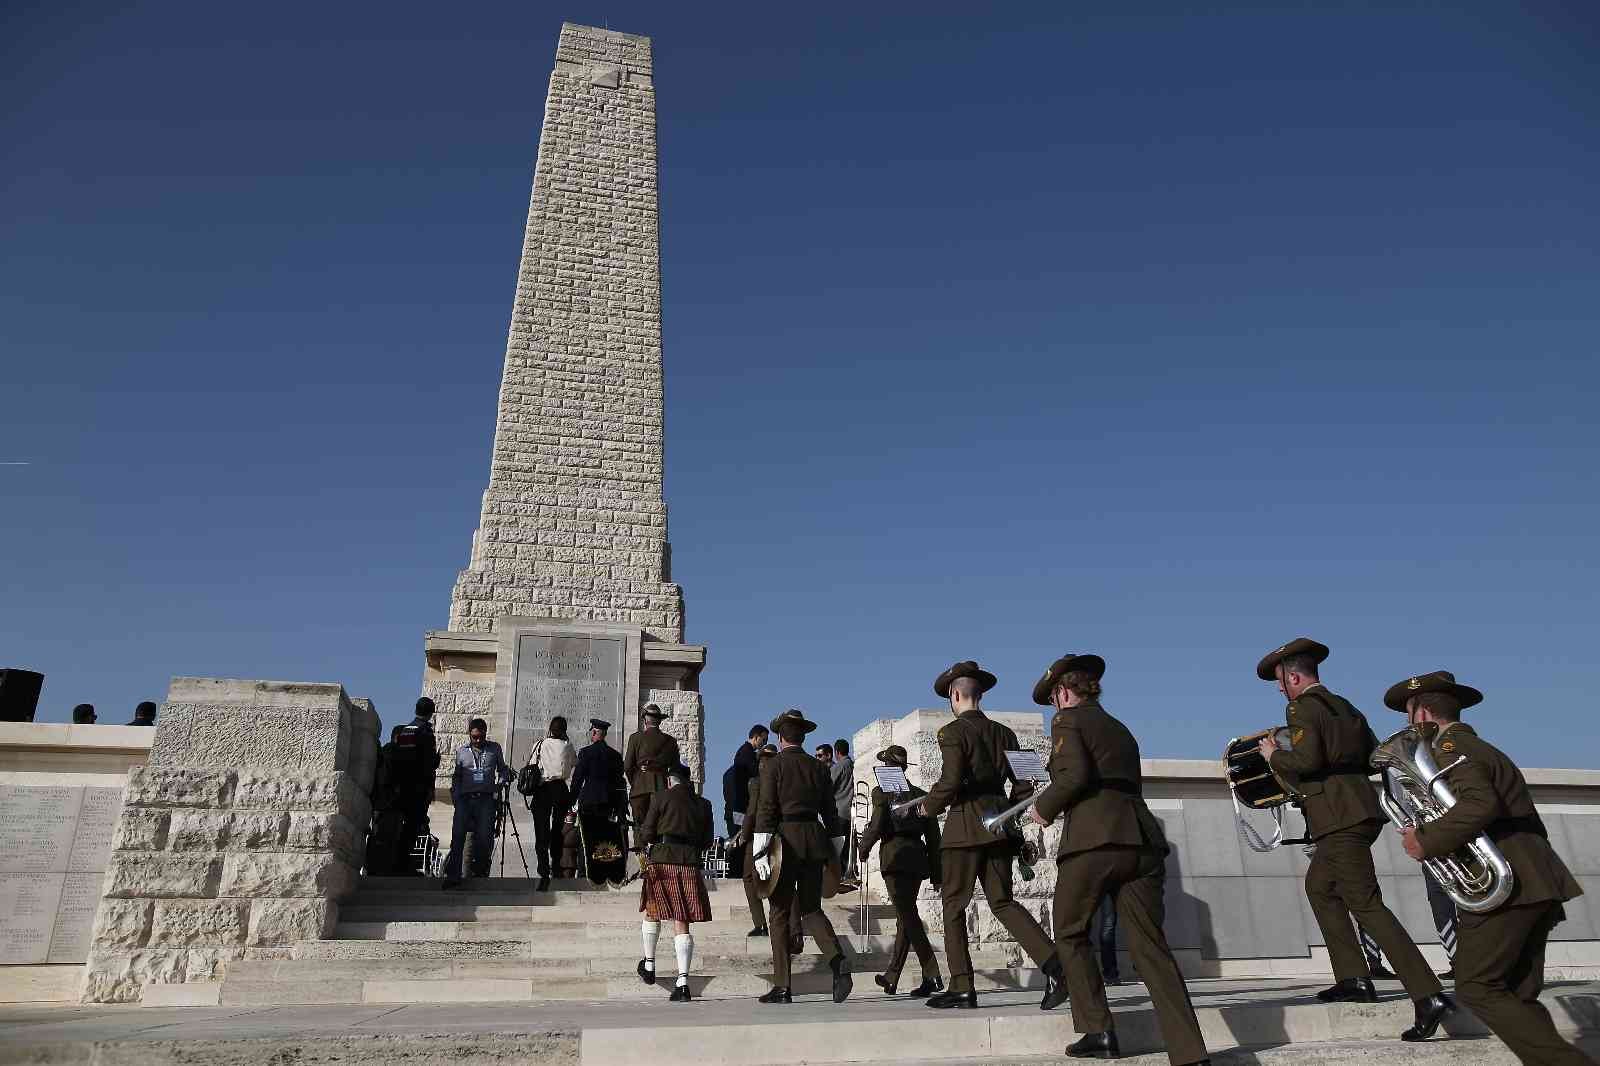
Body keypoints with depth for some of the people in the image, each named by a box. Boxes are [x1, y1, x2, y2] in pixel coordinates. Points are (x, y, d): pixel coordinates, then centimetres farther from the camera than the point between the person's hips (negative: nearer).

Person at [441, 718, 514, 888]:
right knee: (458, 836, -9)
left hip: (486, 799, 0)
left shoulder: (495, 749, 13)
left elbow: (502, 769, 23)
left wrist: (502, 780, 1)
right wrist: (455, 795, 7)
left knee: (484, 837, -7)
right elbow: (456, 776, 20)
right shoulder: (461, 751, 14)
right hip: (465, 799, 1)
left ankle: (480, 872, 10)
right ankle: (452, 875, -6)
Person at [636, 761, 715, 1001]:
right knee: (682, 923, 2)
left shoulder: (661, 798, 2)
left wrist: (646, 847, 20)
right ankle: (682, 981, -7)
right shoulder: (704, 804, 12)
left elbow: (646, 832, 0)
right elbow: (707, 841, 13)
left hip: (661, 861, -2)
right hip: (690, 863, 2)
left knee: (652, 911, 21)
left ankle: (649, 964, 30)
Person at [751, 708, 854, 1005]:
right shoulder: (818, 767, 11)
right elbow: (830, 812, 13)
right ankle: (838, 958, -14)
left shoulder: (773, 765, -2)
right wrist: (834, 854, 18)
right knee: (812, 909, 11)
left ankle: (782, 987, 6)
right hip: (814, 841, 4)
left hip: (785, 840, -4)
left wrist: (761, 852, -10)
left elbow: (766, 810, -10)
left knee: (780, 914, 5)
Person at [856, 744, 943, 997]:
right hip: (918, 858, 6)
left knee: (907, 916, -7)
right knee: (906, 916, 13)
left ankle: (932, 976, -17)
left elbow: (876, 827, -13)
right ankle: (891, 977, 22)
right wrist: (936, 873, 14)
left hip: (895, 857, -6)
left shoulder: (882, 793, -2)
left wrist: (863, 848, 7)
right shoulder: (921, 795, 13)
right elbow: (933, 835, 11)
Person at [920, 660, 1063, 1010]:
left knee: (953, 905, 4)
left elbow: (950, 781, -18)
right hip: (997, 825, 6)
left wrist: (929, 807, -1)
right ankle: (1052, 961, -8)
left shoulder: (953, 731, -7)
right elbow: (1023, 783, 11)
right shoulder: (1003, 733, 13)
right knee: (1002, 902, 10)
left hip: (964, 827, -6)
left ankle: (961, 987, 3)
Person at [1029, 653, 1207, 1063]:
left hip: (1094, 838, -7)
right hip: (1141, 838, 7)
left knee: (1070, 934, 12)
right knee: (1150, 947, 2)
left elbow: (1075, 774, -12)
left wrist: (1045, 808, 3)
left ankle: (1098, 1031, 9)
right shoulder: (1120, 729, 28)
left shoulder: (1068, 720, 5)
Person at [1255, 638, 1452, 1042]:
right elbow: (1374, 757, 19)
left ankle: (1428, 995, -12)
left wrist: (1274, 755, -5)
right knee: (1319, 886, 22)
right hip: (1359, 808, 10)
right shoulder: (1345, 707, 17)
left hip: (1340, 818, -10)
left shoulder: (1302, 707, -10)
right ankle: (1353, 978, 21)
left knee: (1366, 904, -9)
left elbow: (1307, 760, -22)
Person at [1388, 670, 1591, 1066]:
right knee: (1517, 996, 9)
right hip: (1534, 883, 10)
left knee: (1476, 987, -8)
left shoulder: (1449, 746, -6)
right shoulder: (1481, 749, 25)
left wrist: (1427, 840, -17)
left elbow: (1479, 804, -25)